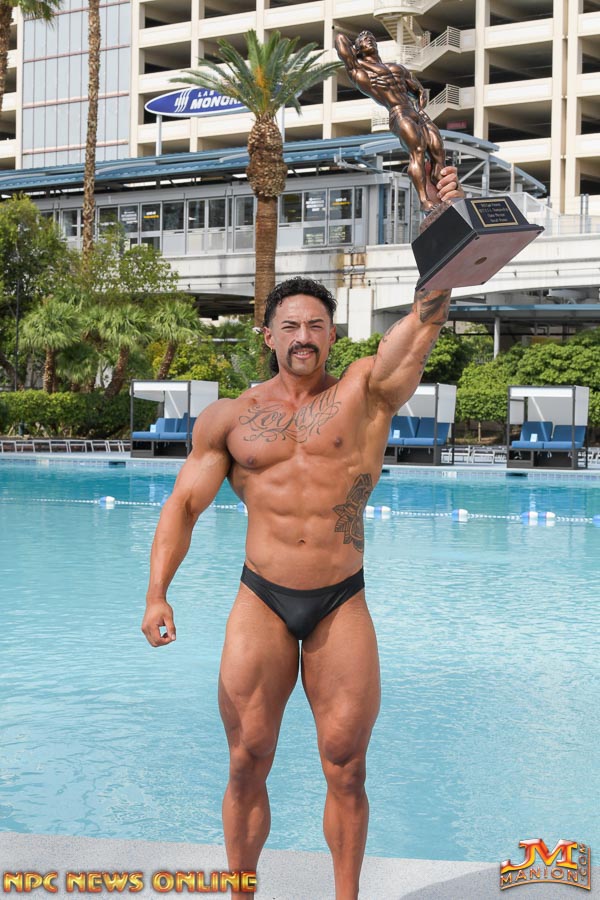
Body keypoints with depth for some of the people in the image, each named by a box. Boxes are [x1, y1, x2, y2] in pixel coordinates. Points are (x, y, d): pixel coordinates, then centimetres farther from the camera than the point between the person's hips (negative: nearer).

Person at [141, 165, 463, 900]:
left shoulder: (365, 393, 2)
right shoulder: (229, 419, 6)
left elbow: (426, 318, -10)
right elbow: (183, 505, 5)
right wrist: (157, 593, -7)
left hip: (342, 604, -1)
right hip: (261, 601, 1)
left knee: (346, 768, 3)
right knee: (247, 763, 3)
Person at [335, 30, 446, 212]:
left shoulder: (398, 68, 31)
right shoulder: (358, 69, 12)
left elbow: (420, 91, 33)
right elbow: (340, 38, 7)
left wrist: (421, 108, 12)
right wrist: (356, 54, 25)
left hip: (419, 114, 7)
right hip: (399, 114, -7)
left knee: (438, 153, -9)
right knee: (417, 151, -26)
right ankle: (423, 200, -35)